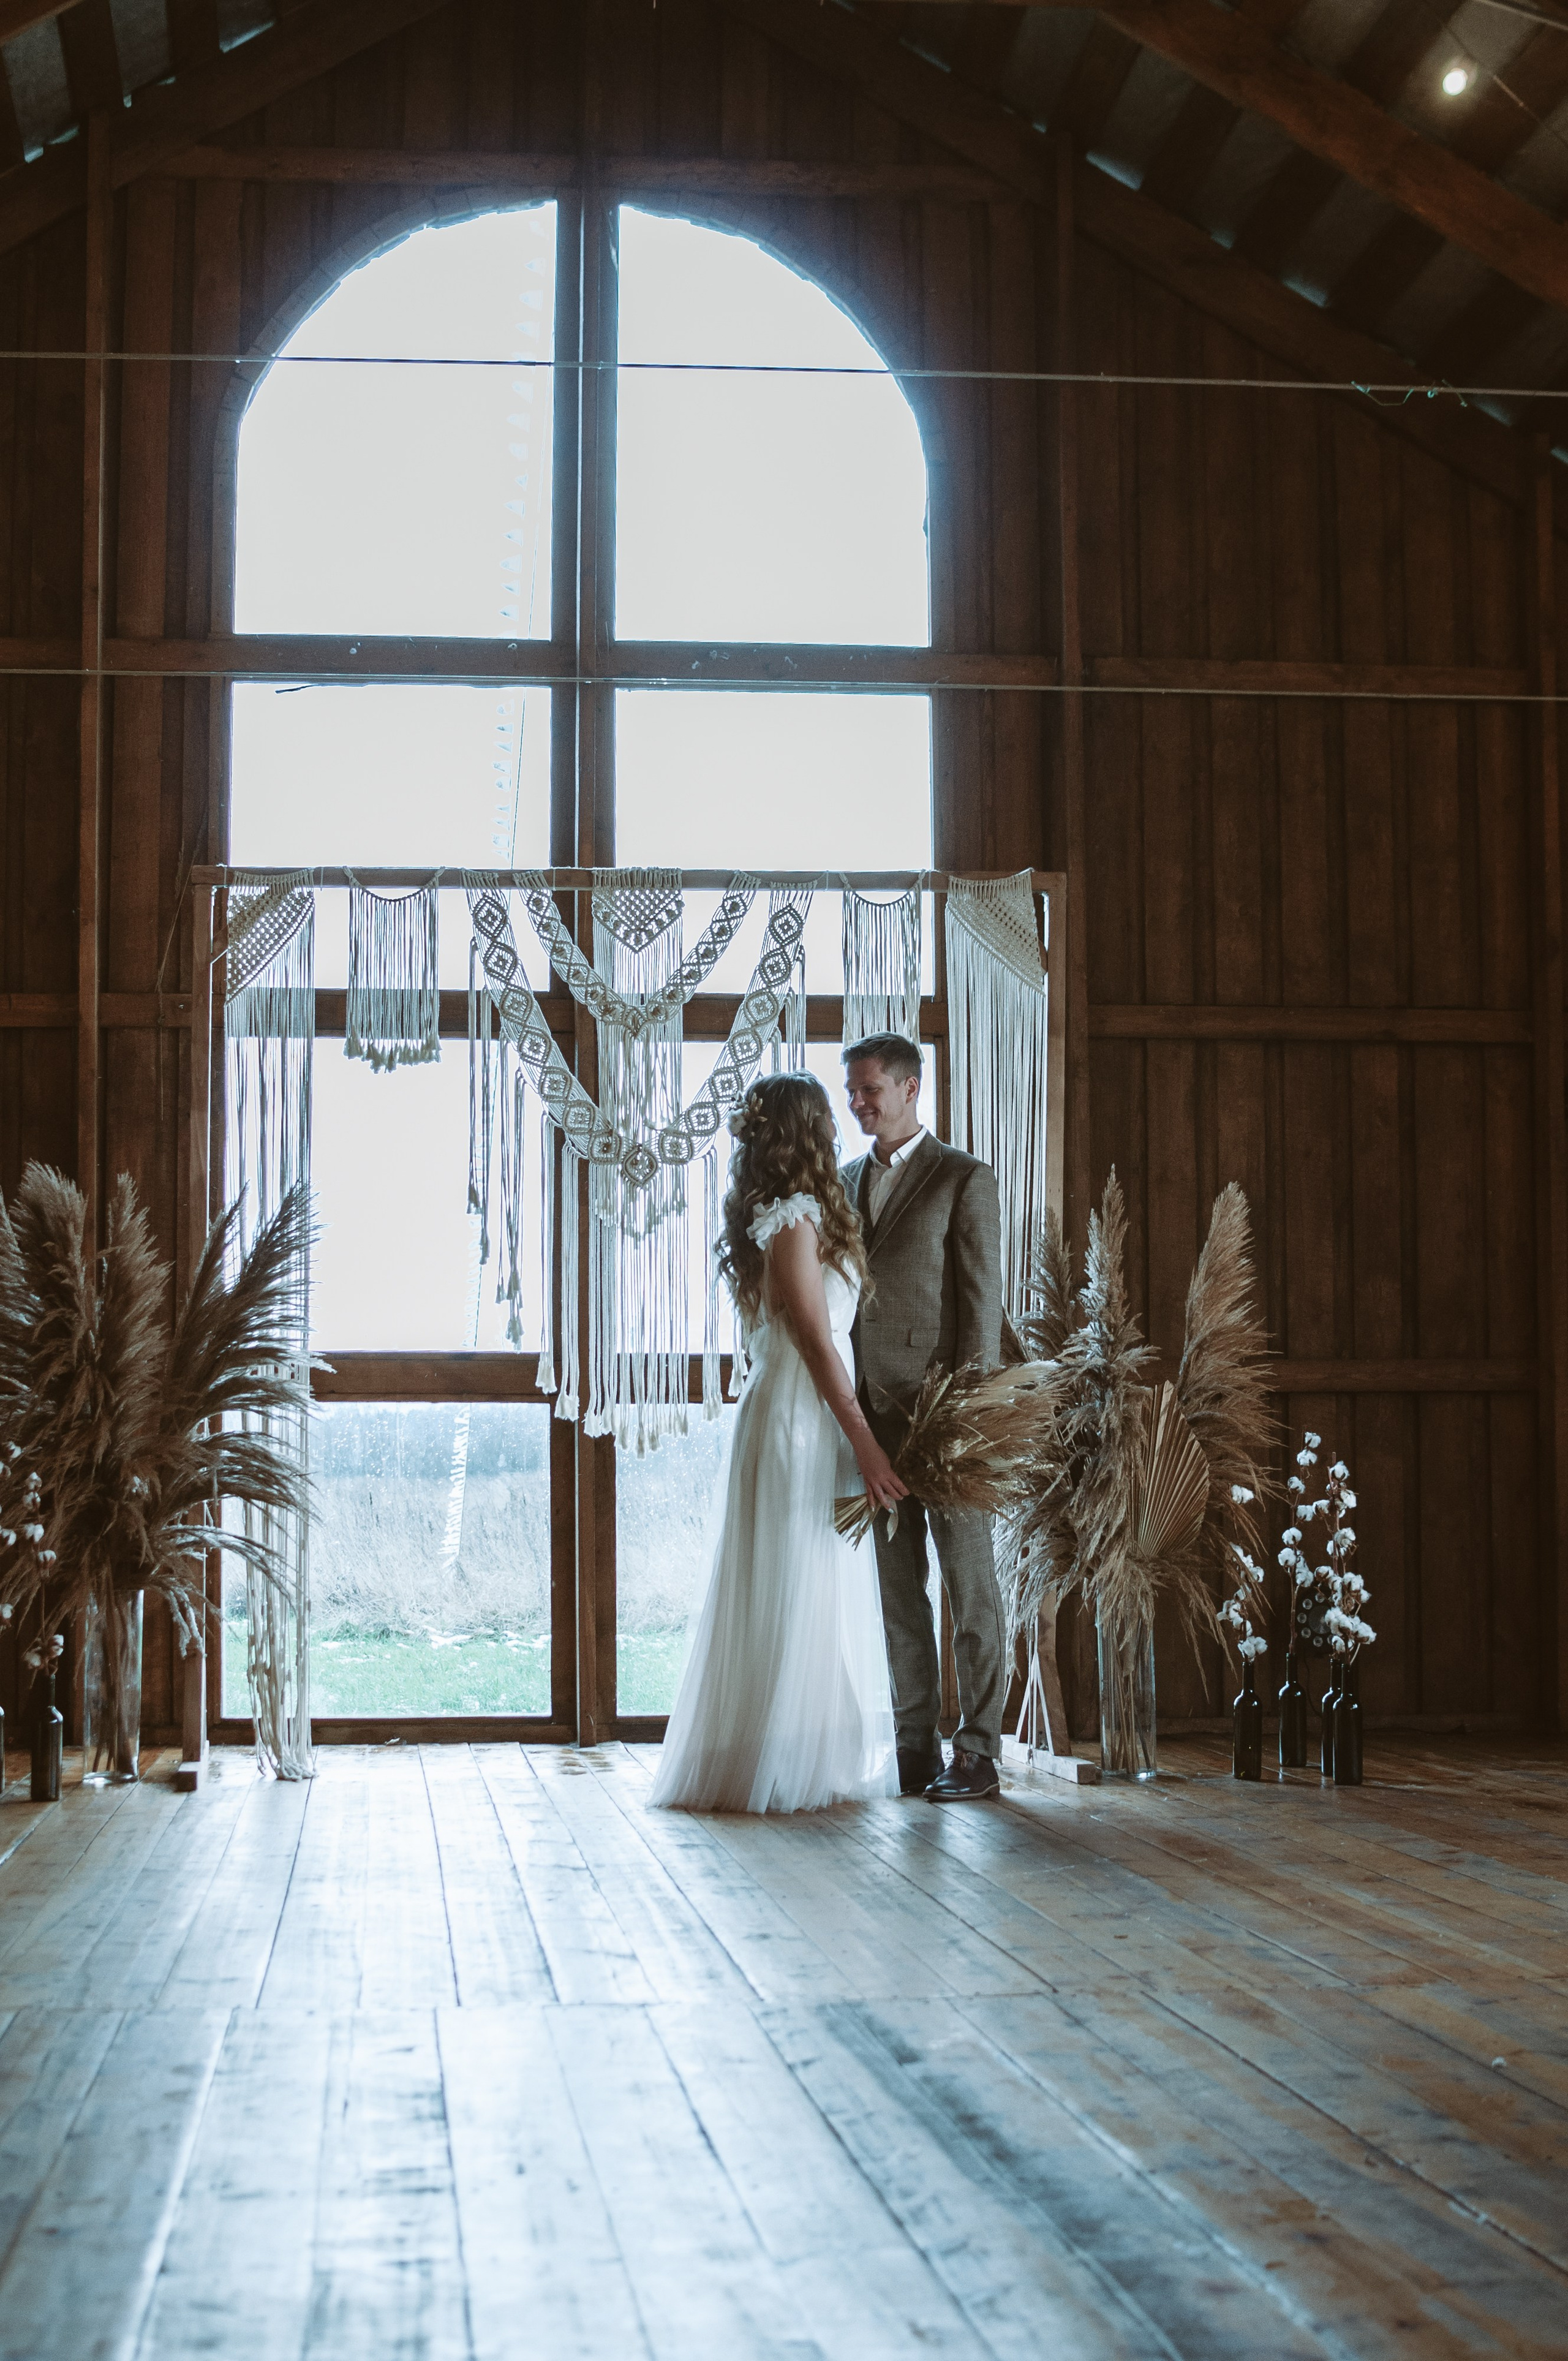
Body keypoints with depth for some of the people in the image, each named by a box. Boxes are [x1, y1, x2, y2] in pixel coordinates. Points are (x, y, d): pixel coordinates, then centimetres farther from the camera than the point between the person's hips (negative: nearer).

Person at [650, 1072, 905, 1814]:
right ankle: (778, 1771, 3)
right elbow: (815, 1342, -17)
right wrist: (864, 1443, -16)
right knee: (796, 1600, -4)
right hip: (802, 1421, -10)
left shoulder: (791, 1216, 14)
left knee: (808, 1603, 13)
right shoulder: (794, 1220, -15)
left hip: (800, 1422, 10)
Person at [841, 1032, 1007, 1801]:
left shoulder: (965, 1180, -2)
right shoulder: (846, 1182, 16)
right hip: (872, 1414, 6)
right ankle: (915, 1750, 15)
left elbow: (982, 1304, -7)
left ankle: (978, 1753, 5)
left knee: (970, 1587, 0)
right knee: (896, 1591, 8)